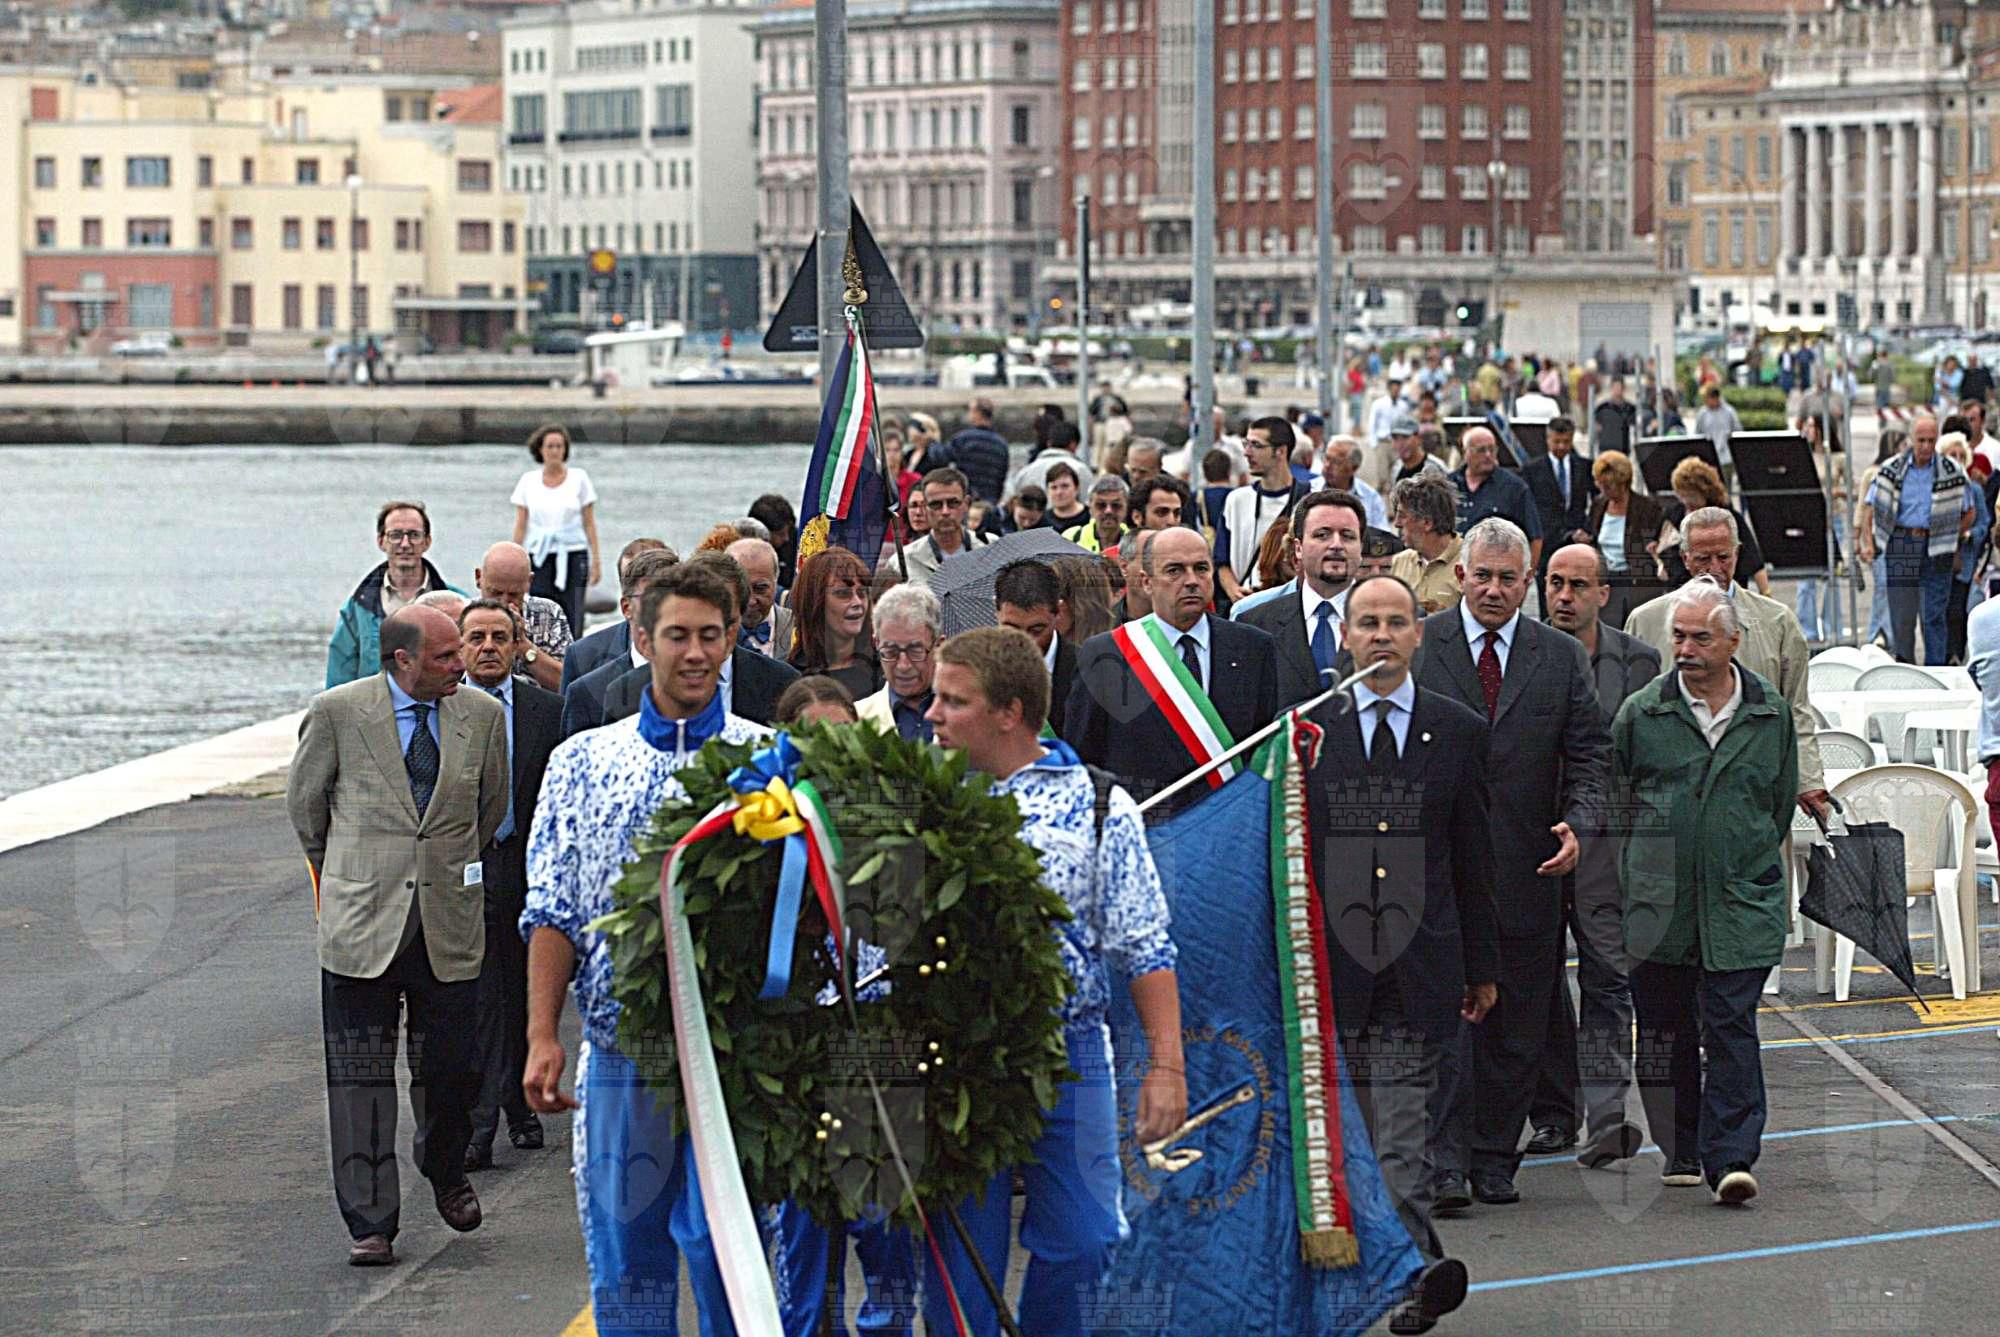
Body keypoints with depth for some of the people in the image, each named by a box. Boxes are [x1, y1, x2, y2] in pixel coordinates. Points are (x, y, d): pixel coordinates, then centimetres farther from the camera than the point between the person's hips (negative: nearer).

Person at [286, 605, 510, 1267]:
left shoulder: (482, 715, 2)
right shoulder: (337, 712, -6)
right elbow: (305, 801, 10)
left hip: (450, 924, 2)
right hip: (361, 924, -2)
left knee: (450, 1068, 6)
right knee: (360, 1077, -1)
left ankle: (445, 1171, 36)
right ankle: (369, 1223, 6)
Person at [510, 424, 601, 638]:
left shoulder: (579, 478, 5)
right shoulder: (528, 481, 7)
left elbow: (589, 524, 6)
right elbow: (520, 525, 9)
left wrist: (595, 560, 0)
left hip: (572, 556, -1)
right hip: (540, 557, 1)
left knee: (572, 624, -9)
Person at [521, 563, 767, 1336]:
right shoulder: (584, 762, 9)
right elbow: (553, 912, 7)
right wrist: (542, 1038, -3)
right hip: (619, 1045, 2)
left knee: (722, 1252, -4)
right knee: (623, 1262, 7)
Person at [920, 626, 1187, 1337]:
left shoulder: (1098, 806, 1)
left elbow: (1145, 949, 1)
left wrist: (1165, 1065, -6)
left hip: (1069, 1048, -1)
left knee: (1080, 1244, -1)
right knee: (958, 1256, 4)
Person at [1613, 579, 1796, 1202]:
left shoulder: (1770, 713, 5)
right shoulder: (1640, 713, 1)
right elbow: (1611, 798, 12)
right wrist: (1648, 858, 11)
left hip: (1742, 902, -1)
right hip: (1658, 907, 1)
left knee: (1731, 1029, -8)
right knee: (1665, 1029, 8)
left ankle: (1730, 1157, -11)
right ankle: (1680, 1149, 21)